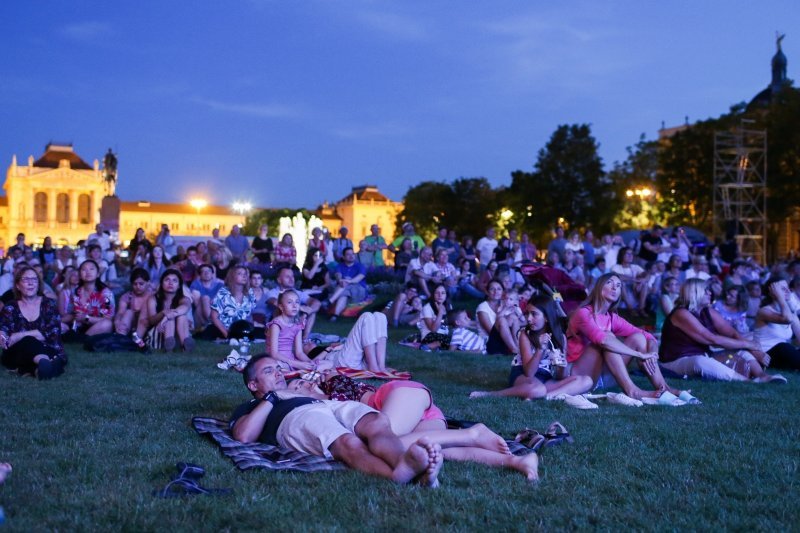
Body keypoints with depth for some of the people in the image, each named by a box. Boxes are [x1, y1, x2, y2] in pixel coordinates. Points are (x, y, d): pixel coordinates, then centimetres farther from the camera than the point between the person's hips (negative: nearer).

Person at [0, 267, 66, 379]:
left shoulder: (49, 304, 10)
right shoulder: (10, 308, 12)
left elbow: (53, 332, -5)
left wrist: (20, 335, -15)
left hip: (48, 351, 1)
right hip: (18, 355, -1)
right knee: (28, 342, -36)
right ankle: (46, 364, -64)